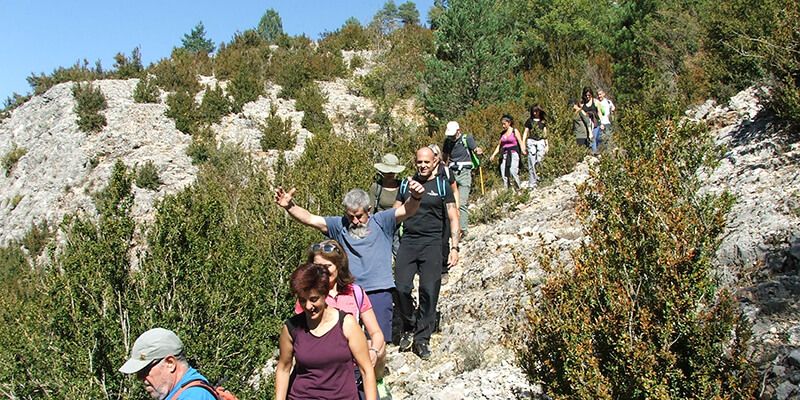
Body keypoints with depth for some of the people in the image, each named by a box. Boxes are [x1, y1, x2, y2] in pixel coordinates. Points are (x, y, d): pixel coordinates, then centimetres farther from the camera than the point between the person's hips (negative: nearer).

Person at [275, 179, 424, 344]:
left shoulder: (381, 222, 3)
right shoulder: (339, 225, 9)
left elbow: (406, 211, -11)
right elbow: (310, 219, 1)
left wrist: (415, 198, -33)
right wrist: (289, 206, -15)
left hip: (379, 292, -2)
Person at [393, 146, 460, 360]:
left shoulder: (442, 187, 7)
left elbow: (453, 218, 6)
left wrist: (454, 247, -3)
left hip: (432, 243, -2)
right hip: (407, 241, 2)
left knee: (429, 291, -5)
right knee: (401, 288, -9)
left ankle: (422, 338, 9)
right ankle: (409, 327, 16)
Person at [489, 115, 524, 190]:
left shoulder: (515, 131, 3)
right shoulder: (502, 133, 15)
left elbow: (520, 142, -5)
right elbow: (499, 145, 19)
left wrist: (523, 150, -23)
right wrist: (493, 155, 10)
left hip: (513, 153, -5)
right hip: (505, 155, 5)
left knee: (513, 171, -21)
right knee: (504, 172, -4)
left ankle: (519, 188, -12)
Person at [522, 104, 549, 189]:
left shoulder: (543, 121, 14)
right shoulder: (529, 120, 10)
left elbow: (545, 133, 17)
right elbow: (525, 133, 9)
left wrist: (547, 145, 13)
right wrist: (523, 144, 0)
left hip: (541, 142, 2)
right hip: (531, 141, -1)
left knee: (539, 161, -11)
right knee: (532, 163, -7)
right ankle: (532, 183, -6)